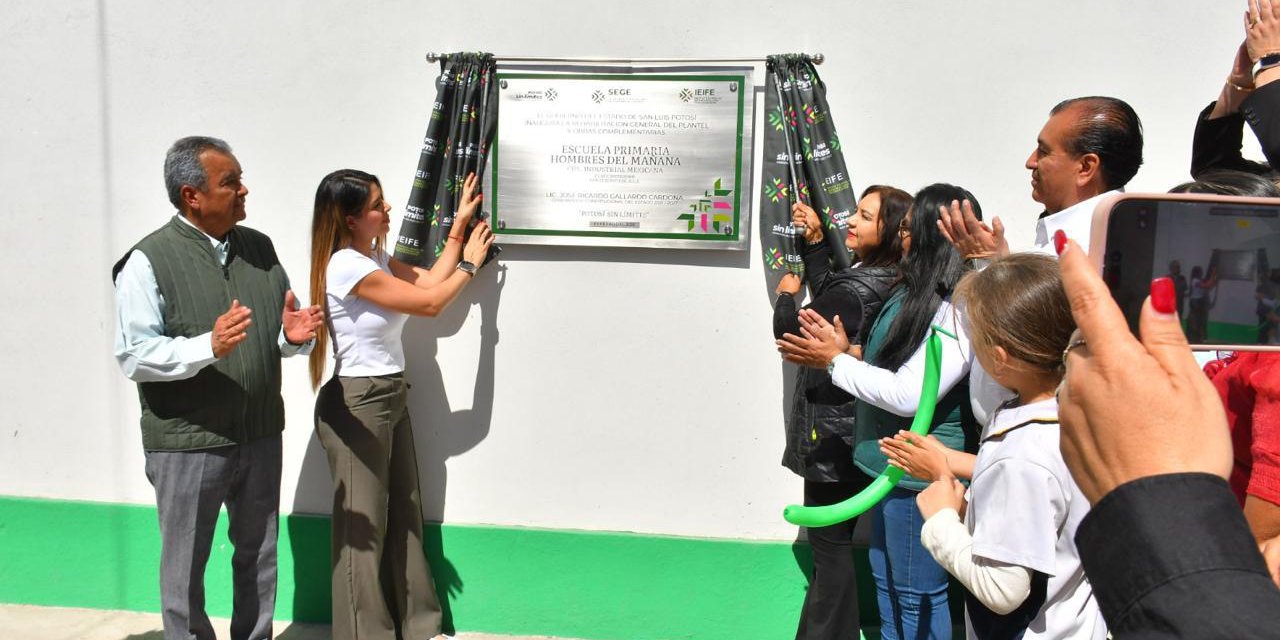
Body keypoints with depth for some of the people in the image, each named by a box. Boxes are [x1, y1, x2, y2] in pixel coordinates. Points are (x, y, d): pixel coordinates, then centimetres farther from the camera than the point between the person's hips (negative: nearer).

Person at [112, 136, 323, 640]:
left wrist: (293, 335, -8)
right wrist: (209, 347, -28)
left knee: (259, 557, 18)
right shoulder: (149, 260, -9)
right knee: (185, 567, 9)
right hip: (187, 443, -5)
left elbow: (282, 333, 15)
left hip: (260, 436, 5)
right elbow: (134, 356, -14)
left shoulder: (259, 248, 7)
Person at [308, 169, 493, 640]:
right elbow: (429, 303, -16)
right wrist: (471, 263, -2)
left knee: (404, 519, 16)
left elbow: (428, 282, 10)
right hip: (357, 403, -9)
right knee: (363, 527, 4)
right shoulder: (346, 266, -20)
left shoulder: (376, 256, 8)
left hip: (392, 396, 9)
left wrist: (458, 227, 11)